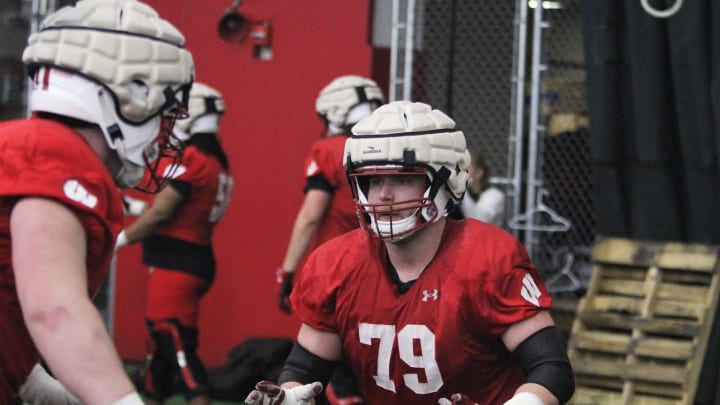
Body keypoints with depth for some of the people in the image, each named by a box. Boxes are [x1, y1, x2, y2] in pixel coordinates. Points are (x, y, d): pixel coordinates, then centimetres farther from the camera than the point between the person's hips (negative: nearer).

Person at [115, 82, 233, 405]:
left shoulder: (191, 159, -15)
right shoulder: (216, 162, 13)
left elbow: (161, 213, -14)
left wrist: (121, 239, -3)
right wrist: (134, 207, 23)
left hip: (176, 265, -10)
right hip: (195, 260, 10)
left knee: (176, 343, -10)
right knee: (162, 340, 17)